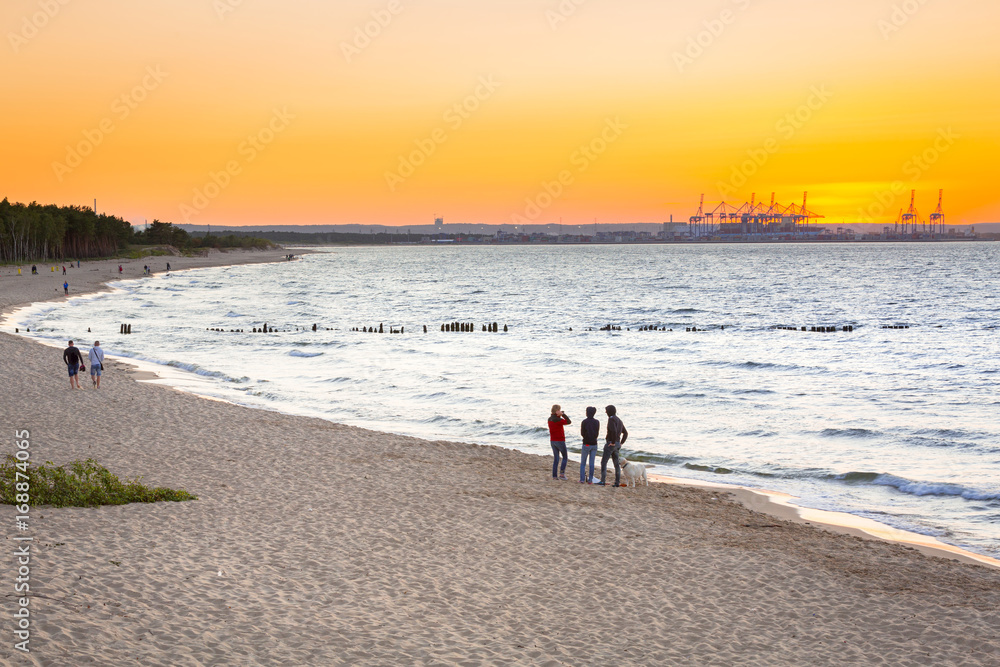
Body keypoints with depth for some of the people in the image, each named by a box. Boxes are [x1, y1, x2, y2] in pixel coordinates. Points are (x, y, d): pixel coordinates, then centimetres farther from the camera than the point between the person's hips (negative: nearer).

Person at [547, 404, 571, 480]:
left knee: (556, 458, 11)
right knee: (565, 457, 8)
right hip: (560, 440, -7)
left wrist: (560, 416, 8)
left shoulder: (550, 419, 7)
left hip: (553, 441, 7)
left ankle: (554, 475, 7)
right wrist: (563, 414, -14)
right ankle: (562, 473, -1)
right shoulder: (558, 420, -19)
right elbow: (568, 422, -20)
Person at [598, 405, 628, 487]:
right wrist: (621, 443, 14)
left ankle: (602, 481, -3)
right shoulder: (619, 420, 15)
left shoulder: (611, 419, -14)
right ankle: (617, 482, 9)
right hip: (617, 445, 9)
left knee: (603, 462, -1)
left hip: (610, 444, -9)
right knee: (617, 464, 9)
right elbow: (625, 433, 19)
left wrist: (613, 442, -21)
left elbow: (613, 431, -30)